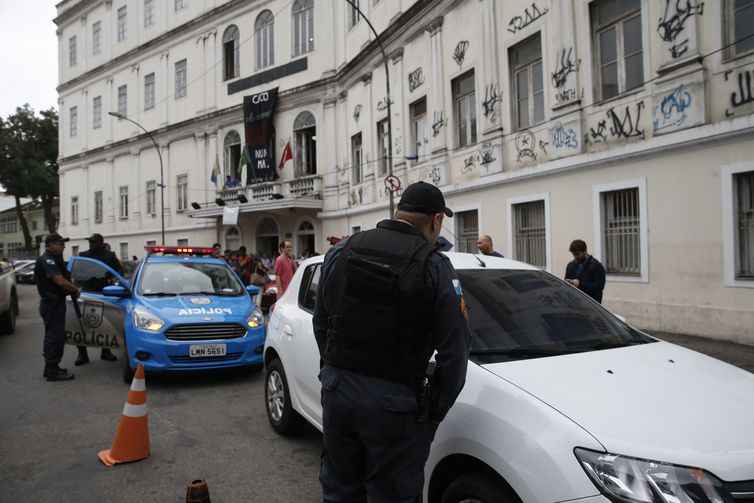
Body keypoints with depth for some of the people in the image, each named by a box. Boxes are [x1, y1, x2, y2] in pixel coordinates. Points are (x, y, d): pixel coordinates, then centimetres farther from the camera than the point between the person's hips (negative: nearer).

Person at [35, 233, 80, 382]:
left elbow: (64, 277, 20)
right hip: (52, 304, -11)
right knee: (54, 337, -6)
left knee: (55, 336, 18)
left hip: (56, 303, 11)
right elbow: (60, 281, -26)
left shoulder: (54, 259, 15)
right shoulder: (47, 260, -17)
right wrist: (75, 289, -11)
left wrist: (72, 290, 3)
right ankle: (52, 372, 0)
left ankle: (51, 368, 28)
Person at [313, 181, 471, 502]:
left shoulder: (340, 252, 3)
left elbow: (320, 324, 9)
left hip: (337, 389, 5)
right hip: (393, 403, -4)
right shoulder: (434, 266, -11)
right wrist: (435, 411, 2)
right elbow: (454, 349, -10)